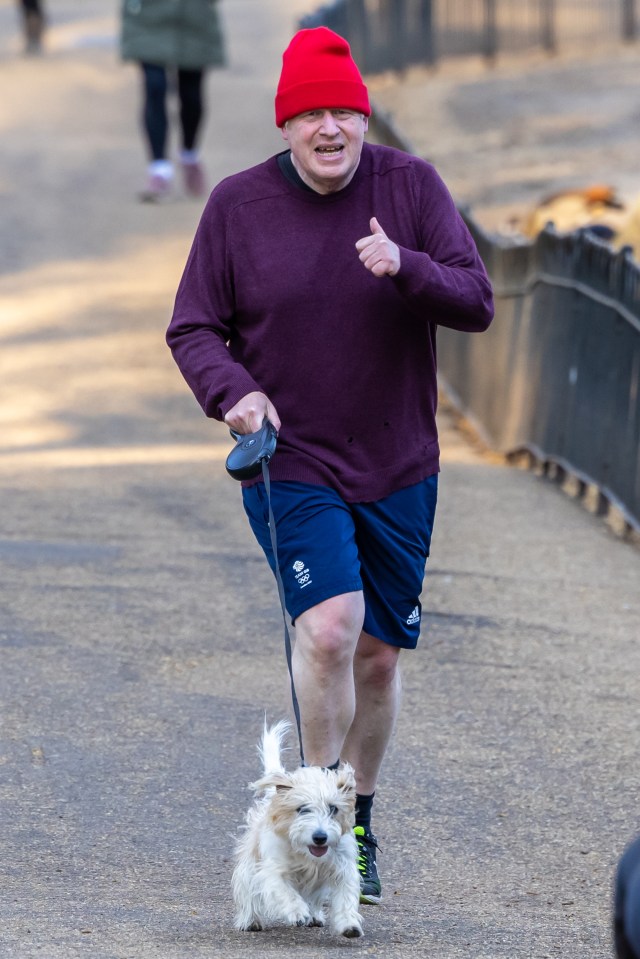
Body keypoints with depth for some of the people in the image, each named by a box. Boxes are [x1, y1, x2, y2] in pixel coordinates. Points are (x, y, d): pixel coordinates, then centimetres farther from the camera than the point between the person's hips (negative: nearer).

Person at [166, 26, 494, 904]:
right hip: (290, 462, -2)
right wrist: (233, 392, -20)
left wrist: (406, 267, -27)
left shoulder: (411, 186, -3)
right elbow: (194, 329, 0)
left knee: (378, 654, 10)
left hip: (397, 468, 2)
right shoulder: (238, 204, -5)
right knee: (329, 624, -22)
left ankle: (359, 827, 30)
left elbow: (476, 303, -8)